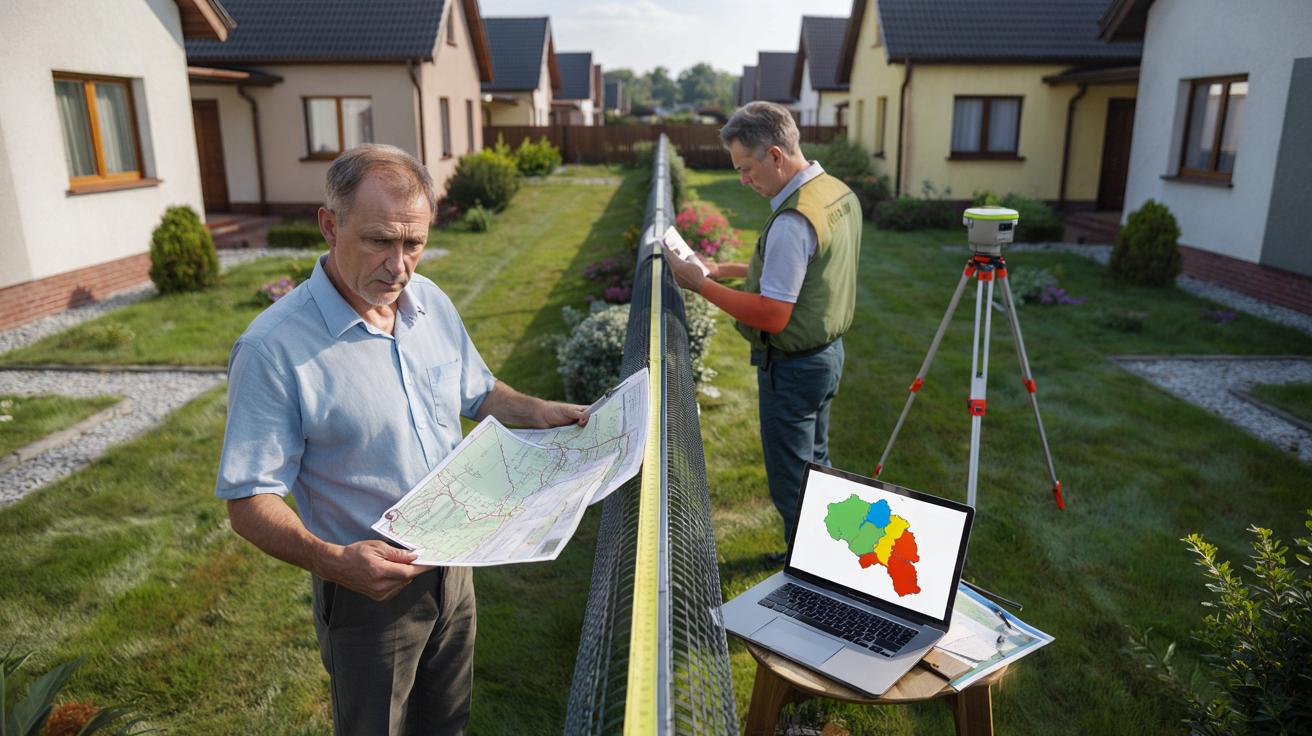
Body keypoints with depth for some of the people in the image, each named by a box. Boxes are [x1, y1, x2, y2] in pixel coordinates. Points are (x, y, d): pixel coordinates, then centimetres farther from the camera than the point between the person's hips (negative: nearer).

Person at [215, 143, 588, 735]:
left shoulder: (431, 302, -3)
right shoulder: (273, 348, -24)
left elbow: (476, 394, 12)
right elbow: (250, 502, -22)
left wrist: (536, 412, -6)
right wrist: (333, 561, -37)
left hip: (453, 566, 6)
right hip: (367, 590, -5)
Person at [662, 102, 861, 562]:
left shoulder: (792, 221, -28)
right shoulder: (840, 193, 3)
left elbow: (772, 316, -28)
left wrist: (701, 285, -21)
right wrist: (727, 269, 8)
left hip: (793, 366, -10)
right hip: (828, 351, 10)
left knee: (791, 484, 6)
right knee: (815, 464, 24)